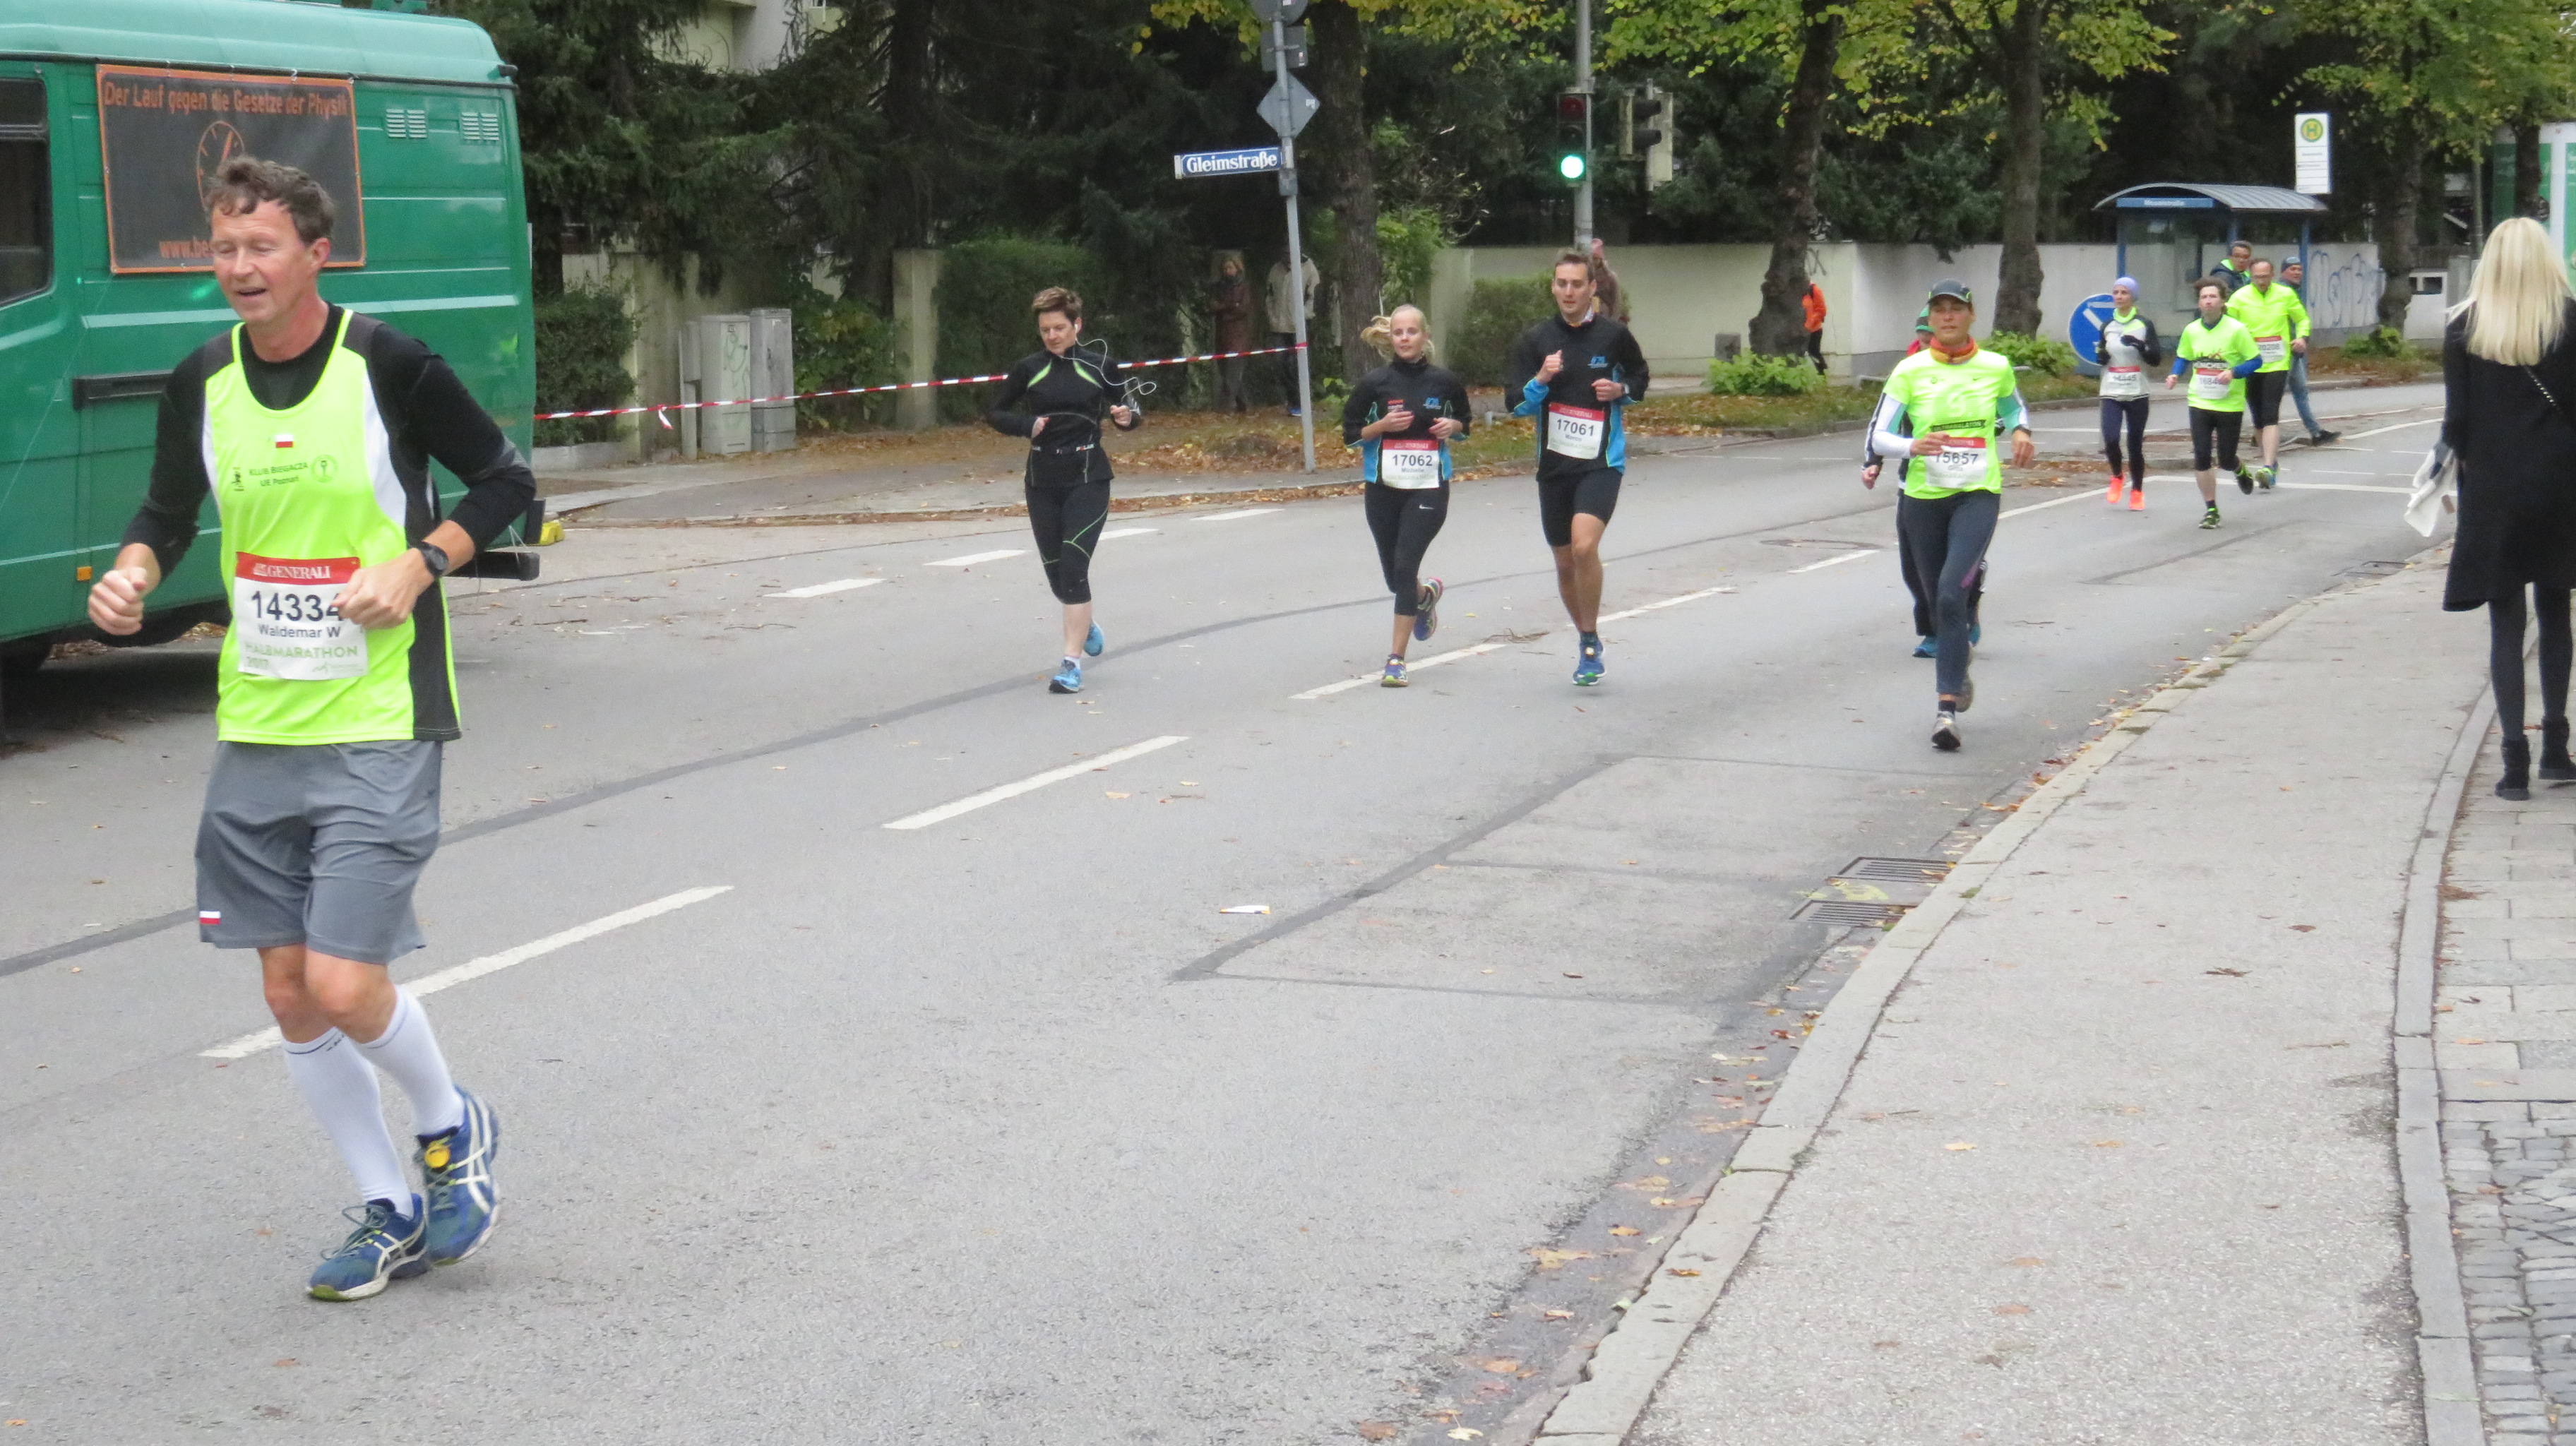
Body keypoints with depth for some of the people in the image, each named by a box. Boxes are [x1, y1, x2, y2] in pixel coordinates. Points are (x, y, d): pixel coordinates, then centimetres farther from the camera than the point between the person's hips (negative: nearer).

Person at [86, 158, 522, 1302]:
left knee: (343, 984, -12)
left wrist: (416, 565, -15)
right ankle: (390, 1212, 24)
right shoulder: (203, 381, 4)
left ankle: (451, 1127, 19)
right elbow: (169, 511, 15)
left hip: (380, 728, -5)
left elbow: (505, 482, 0)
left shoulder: (388, 364, -10)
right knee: (289, 991, 7)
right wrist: (135, 571, -7)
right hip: (256, 732, 5)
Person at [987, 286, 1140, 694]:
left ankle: (1072, 663, -15)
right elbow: (994, 414, 11)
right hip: (1042, 482, 3)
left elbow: (1131, 412, 9)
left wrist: (1128, 417, -16)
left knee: (1073, 564, -15)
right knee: (1056, 572, 9)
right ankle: (1085, 625, 41)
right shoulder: (1028, 370, 4)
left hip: (1089, 480, -3)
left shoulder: (1099, 367, -1)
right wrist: (1027, 425, -8)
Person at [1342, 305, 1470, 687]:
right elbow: (1350, 435, 2)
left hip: (1429, 488, -2)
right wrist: (1382, 425, -16)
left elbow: (1464, 423, 17)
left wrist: (1452, 426, -6)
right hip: (1384, 488, 2)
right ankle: (1426, 595, 49)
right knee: (1394, 576, 10)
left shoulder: (1444, 382, 1)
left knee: (1405, 566, -14)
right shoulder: (1375, 383, -2)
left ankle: (1396, 659, -9)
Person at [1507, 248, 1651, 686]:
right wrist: (1541, 379, -19)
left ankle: (1591, 642, -9)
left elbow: (1639, 377, 16)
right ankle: (1586, 639, 33)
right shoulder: (1535, 340, 2)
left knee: (1584, 545, -24)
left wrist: (1621, 390, -5)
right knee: (1565, 562, 11)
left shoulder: (1613, 335, 0)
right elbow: (1516, 404, 0)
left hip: (1602, 461, -3)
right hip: (1554, 464, 3)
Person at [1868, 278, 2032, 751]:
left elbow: (2014, 408, 25)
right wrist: (1912, 446, -22)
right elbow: (1879, 435, -2)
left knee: (1952, 593, -20)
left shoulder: (1996, 367, 4)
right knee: (1938, 600, 12)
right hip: (1924, 497, 2)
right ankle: (1959, 662, 44)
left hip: (1978, 494, -2)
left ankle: (1947, 708, -20)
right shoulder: (1910, 371, -1)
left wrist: (2021, 432, 3)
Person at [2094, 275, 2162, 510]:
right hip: (2111, 394, 2)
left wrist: (2140, 345, -21)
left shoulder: (2145, 325, 0)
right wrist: (2100, 354, -5)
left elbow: (2157, 359, -3)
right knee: (2110, 440, -16)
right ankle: (2116, 478, 12)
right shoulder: (2107, 326, 8)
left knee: (2136, 445, 2)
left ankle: (2137, 492, 20)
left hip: (2137, 394, -2)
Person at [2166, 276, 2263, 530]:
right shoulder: (2191, 331, 0)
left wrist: (2233, 372, -23)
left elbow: (2256, 361, -6)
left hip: (2230, 404, -2)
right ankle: (2211, 510, 8)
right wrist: (2175, 375, -3)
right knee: (2201, 458, -5)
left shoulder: (2236, 329, -11)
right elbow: (2183, 357, 17)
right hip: (2200, 403, 3)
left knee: (2225, 460, 4)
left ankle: (2239, 470, 43)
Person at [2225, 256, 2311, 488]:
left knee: (2270, 417, -15)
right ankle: (2272, 462, 27)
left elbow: (2302, 319, 16)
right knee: (2258, 420, 10)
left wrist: (2302, 338, -3)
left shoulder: (2285, 295, 3)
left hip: (2277, 364, -2)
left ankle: (2268, 467, -22)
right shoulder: (2239, 297, 0)